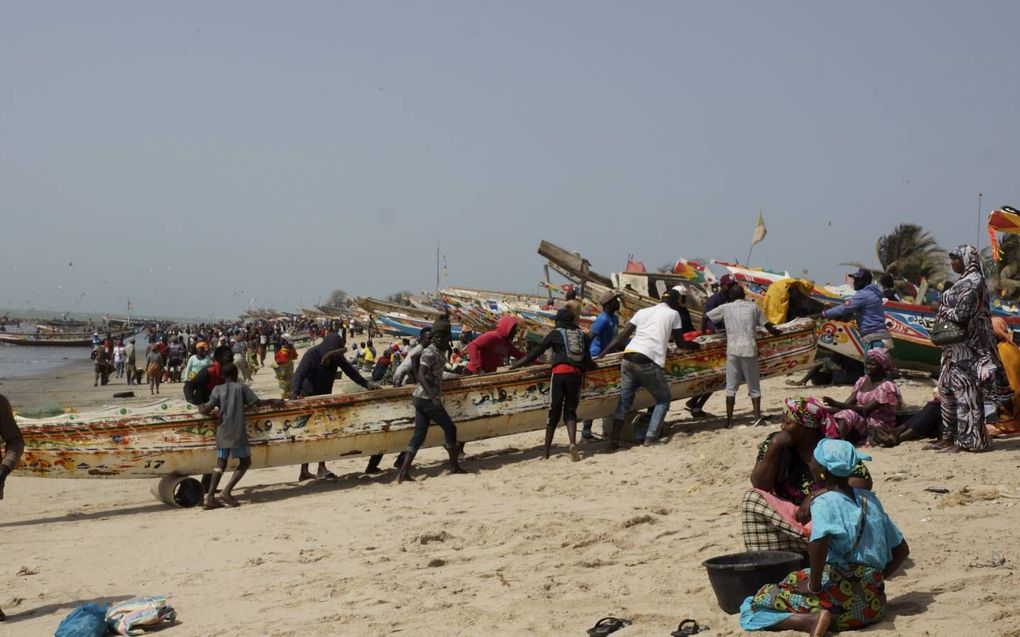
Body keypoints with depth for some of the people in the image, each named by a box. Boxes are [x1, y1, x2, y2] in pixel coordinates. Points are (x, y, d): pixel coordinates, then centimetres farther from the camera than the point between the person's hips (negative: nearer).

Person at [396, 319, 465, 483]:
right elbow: (421, 375, -27)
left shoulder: (441, 352, 12)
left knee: (419, 435, 4)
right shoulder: (430, 353, -16)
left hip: (421, 398, 9)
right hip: (427, 399, -9)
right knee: (449, 428, 4)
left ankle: (403, 472, -2)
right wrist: (434, 397, -34)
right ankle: (454, 466, 15)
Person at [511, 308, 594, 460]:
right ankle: (573, 443, -19)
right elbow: (588, 361, 13)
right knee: (570, 411, 8)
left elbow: (535, 352, 9)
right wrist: (593, 366, 36)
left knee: (554, 412, 3)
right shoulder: (582, 335, 19)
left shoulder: (555, 333, 12)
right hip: (577, 374, 2)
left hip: (560, 372, -2)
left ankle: (546, 453, 3)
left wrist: (515, 365, 16)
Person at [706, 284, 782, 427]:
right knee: (754, 387, 8)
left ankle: (729, 420, 2)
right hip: (749, 350, 0)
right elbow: (767, 326, 10)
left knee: (731, 387, 5)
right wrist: (776, 332, 29)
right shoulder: (753, 306, 8)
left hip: (733, 350, 0)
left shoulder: (725, 308, 7)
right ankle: (758, 417, 2)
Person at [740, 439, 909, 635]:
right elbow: (902, 550, 18)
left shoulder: (824, 502, -9)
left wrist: (814, 586, -18)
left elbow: (819, 541, -31)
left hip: (841, 600, -7)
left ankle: (811, 620, -16)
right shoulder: (870, 499, 13)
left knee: (758, 603, 5)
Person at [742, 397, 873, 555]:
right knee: (753, 500, -23)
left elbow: (863, 482, -17)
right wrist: (774, 448, -21)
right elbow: (759, 486, -10)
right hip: (786, 513, 2)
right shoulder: (774, 442, -2)